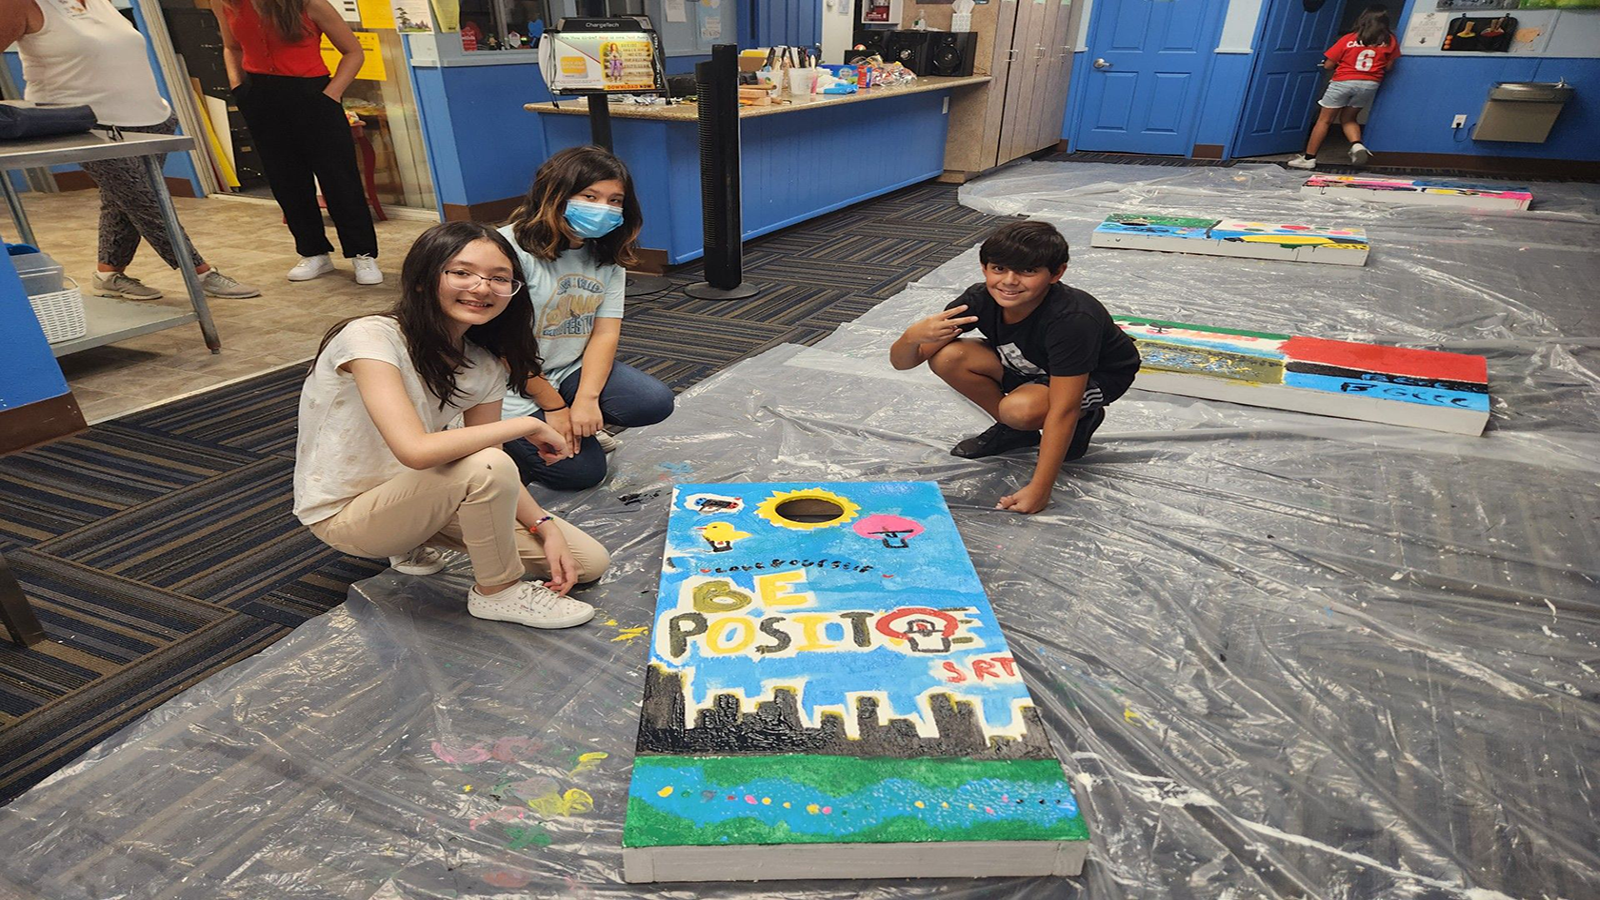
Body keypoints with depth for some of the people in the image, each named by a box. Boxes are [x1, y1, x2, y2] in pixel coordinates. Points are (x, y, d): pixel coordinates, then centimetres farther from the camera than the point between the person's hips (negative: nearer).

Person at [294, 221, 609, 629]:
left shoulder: (487, 365, -5)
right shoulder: (370, 337, -25)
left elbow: (496, 473, -2)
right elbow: (416, 450, -39)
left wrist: (546, 528, -16)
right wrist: (527, 425, -29)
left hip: (416, 494, 7)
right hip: (344, 514, -6)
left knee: (589, 563, 0)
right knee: (486, 466, -37)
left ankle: (416, 543, 14)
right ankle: (497, 592, -8)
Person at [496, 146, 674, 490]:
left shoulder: (607, 255, 0)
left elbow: (605, 333, -6)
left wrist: (586, 400, -20)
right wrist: (553, 407, -12)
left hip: (573, 370, 6)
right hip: (515, 386, -5)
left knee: (655, 402, -15)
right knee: (582, 470, -11)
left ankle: (579, 427, 8)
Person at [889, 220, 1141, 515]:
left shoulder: (1071, 319, -38)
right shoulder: (979, 300, -24)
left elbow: (1062, 410, -37)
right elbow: (901, 362, -23)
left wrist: (1038, 490, -38)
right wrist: (913, 336, -47)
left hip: (1098, 377, -5)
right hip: (1028, 367, 5)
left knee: (1020, 409, -36)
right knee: (946, 357, -20)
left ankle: (1084, 420, -1)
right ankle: (1014, 430, 2)